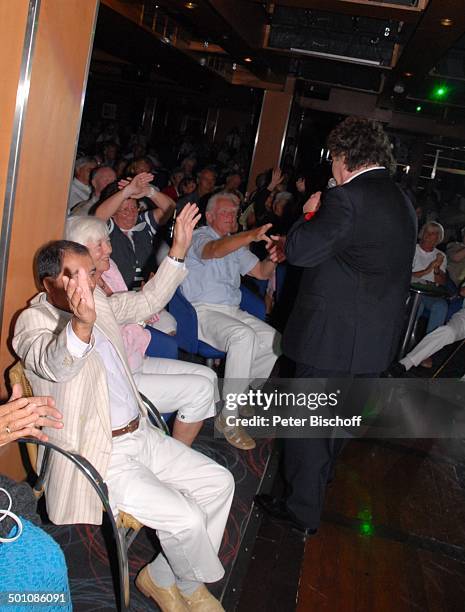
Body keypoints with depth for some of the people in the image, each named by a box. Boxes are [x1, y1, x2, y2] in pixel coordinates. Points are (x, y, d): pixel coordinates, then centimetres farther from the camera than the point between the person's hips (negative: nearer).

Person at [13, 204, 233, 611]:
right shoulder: (33, 321, -14)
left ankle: (163, 578, 17)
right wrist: (82, 323, -57)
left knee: (219, 482, 5)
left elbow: (147, 302, 18)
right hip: (97, 455, -8)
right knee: (185, 517, -19)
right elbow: (56, 365, -35)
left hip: (139, 433, 9)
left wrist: (178, 251, 7)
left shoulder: (97, 301, 8)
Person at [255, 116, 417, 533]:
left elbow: (300, 251, -25)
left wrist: (310, 214, -6)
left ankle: (303, 509, 20)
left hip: (335, 334, -9)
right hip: (377, 337, 9)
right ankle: (318, 481, 46)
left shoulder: (347, 199, -20)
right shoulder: (402, 202, 9)